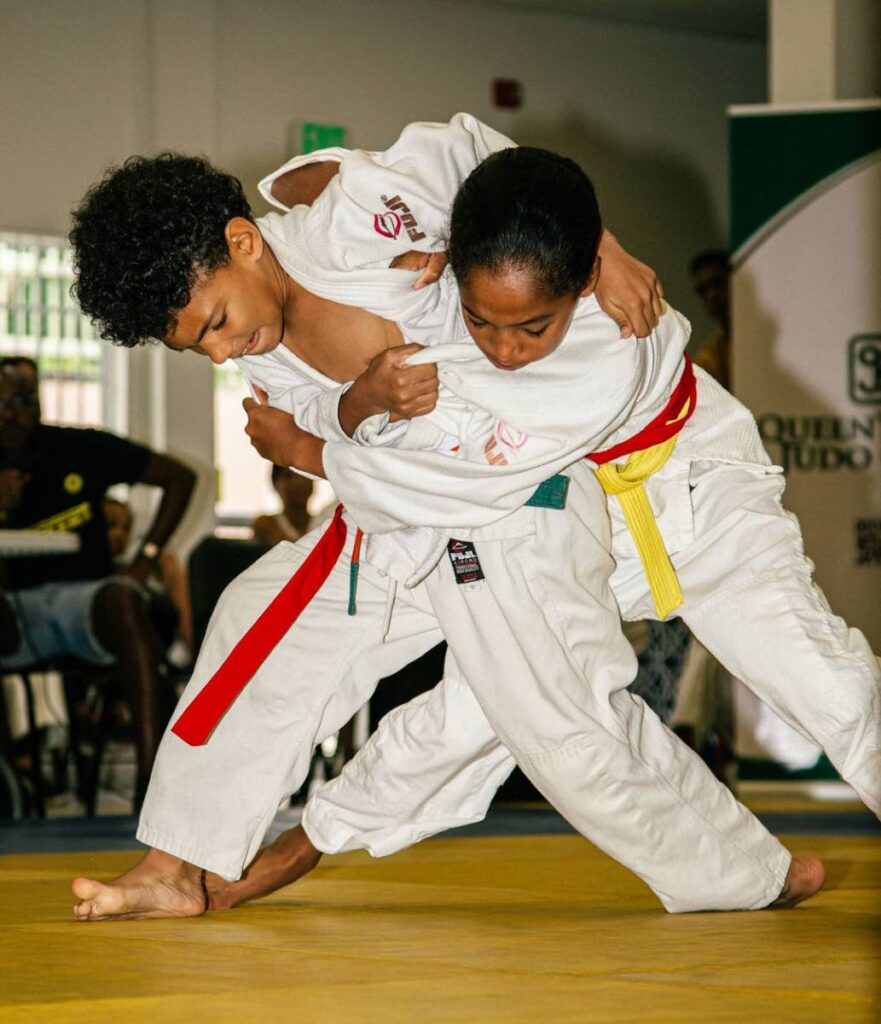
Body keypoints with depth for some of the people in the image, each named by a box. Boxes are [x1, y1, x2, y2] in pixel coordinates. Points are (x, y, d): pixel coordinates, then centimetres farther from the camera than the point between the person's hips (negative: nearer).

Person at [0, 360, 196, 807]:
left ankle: (151, 765, -46)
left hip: (85, 597, -1)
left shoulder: (81, 450, 3)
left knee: (123, 599, -37)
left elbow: (178, 477, 9)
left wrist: (146, 558, 0)